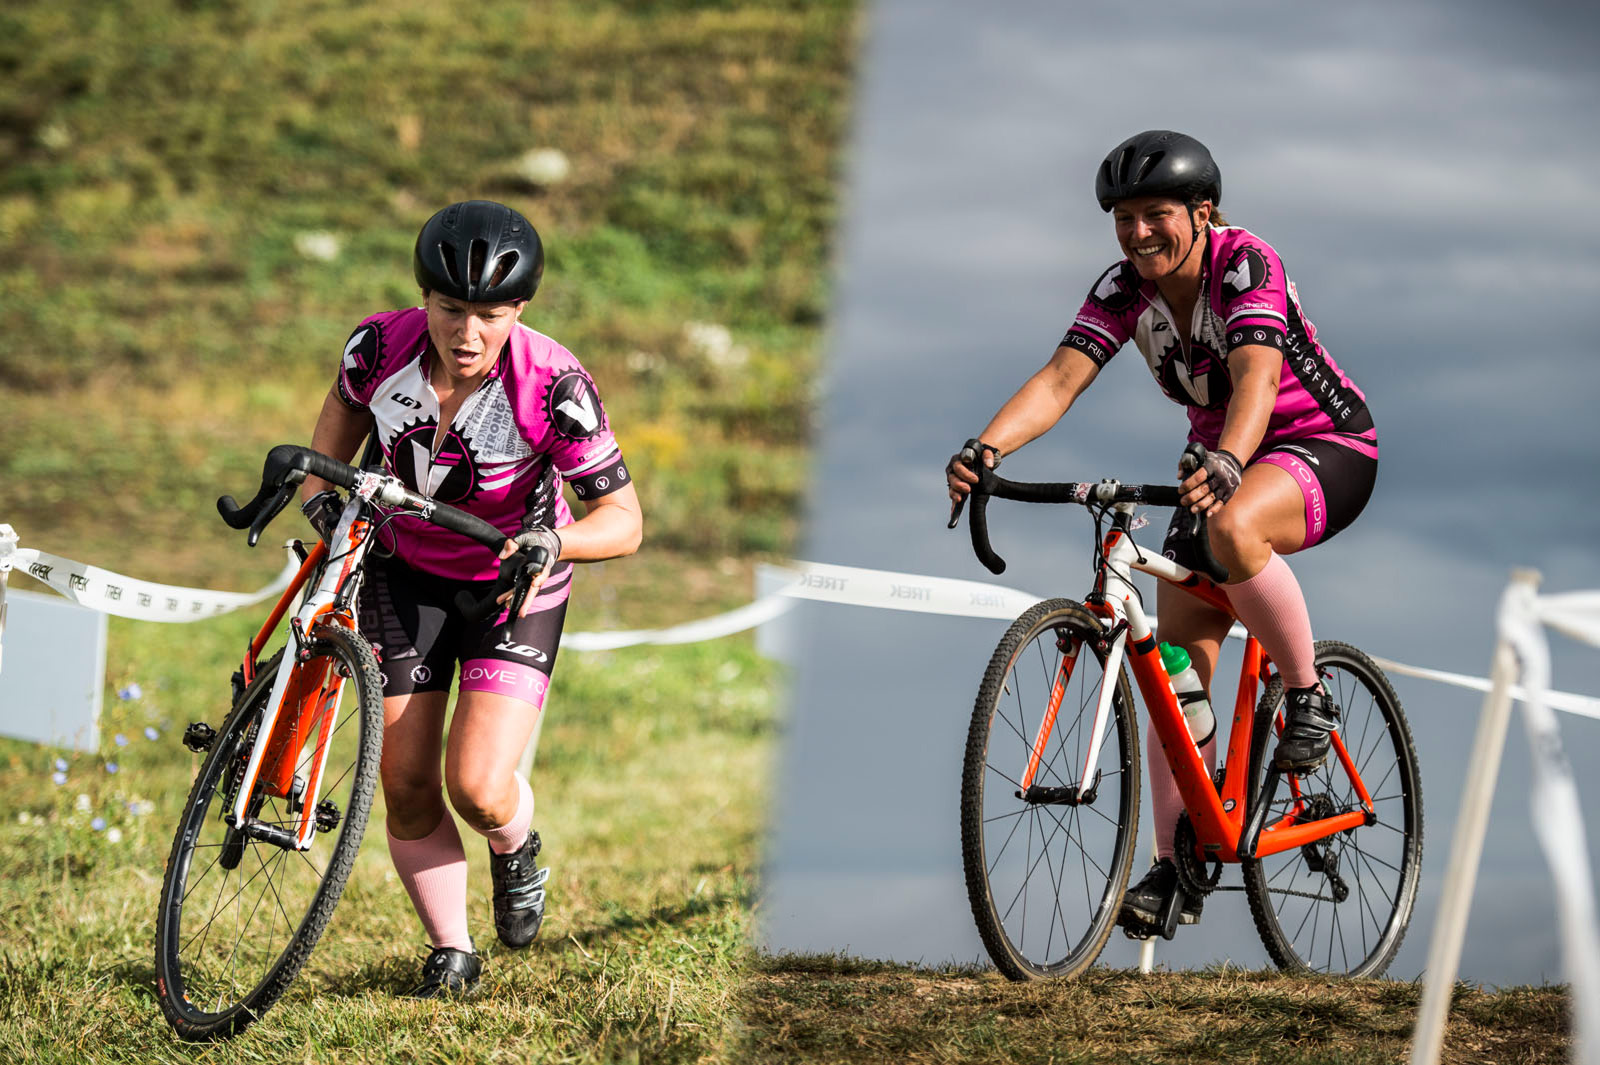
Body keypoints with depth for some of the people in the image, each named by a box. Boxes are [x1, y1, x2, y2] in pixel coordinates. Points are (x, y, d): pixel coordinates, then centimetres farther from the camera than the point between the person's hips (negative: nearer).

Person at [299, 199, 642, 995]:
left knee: (478, 789, -16)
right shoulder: (381, 348, -22)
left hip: (513, 584, -3)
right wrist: (323, 503, -12)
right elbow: (338, 426, 3)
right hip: (405, 571, 3)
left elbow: (623, 521, -24)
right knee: (406, 787, 0)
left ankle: (515, 849, 21)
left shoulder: (551, 387, -30)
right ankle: (450, 952, 21)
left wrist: (552, 542, -42)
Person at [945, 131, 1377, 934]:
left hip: (1328, 448, -6)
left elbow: (1256, 372, -40)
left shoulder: (1246, 264, -24)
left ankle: (1307, 697, -17)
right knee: (1177, 662, -5)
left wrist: (1228, 462, -60)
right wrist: (985, 449, -40)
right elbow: (1059, 379, -21)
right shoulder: (1123, 290, -9)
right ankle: (1176, 866, 2)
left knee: (1233, 529, -40)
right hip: (1222, 461, 6)